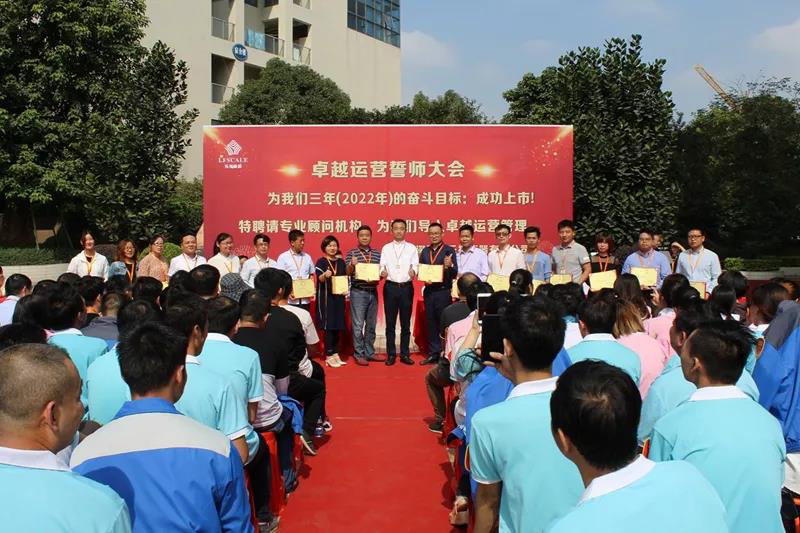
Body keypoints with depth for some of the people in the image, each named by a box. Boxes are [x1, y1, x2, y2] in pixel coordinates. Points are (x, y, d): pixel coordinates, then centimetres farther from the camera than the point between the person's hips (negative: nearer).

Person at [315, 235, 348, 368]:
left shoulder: (341, 262, 12)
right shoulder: (321, 262, -4)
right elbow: (319, 278, -19)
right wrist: (325, 275, -40)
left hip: (339, 297, 5)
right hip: (326, 297, -5)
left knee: (337, 327, 8)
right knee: (329, 327, -6)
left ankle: (335, 353, 16)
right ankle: (329, 356, -1)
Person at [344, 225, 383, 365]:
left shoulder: (377, 254, 10)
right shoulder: (351, 253, 0)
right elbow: (346, 273, -3)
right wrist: (352, 265, -23)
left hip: (373, 291, 4)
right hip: (358, 292, -4)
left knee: (371, 324, 11)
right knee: (358, 325, -3)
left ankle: (370, 352, 21)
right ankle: (359, 354, 5)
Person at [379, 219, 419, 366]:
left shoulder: (412, 248, 7)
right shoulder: (386, 248, 9)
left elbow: (415, 266, -1)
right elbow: (382, 266, 2)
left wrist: (413, 272, -23)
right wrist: (383, 272, -20)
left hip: (406, 287, 0)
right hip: (390, 287, 0)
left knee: (406, 323, 6)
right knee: (390, 323, 4)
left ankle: (405, 354, 14)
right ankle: (391, 354, 11)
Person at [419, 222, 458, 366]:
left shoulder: (449, 250, -4)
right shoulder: (425, 251, 11)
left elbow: (454, 274, -9)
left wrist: (450, 266, -29)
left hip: (443, 291, -5)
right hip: (428, 291, 5)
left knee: (443, 323, 0)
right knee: (431, 323, 9)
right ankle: (433, 353, 18)